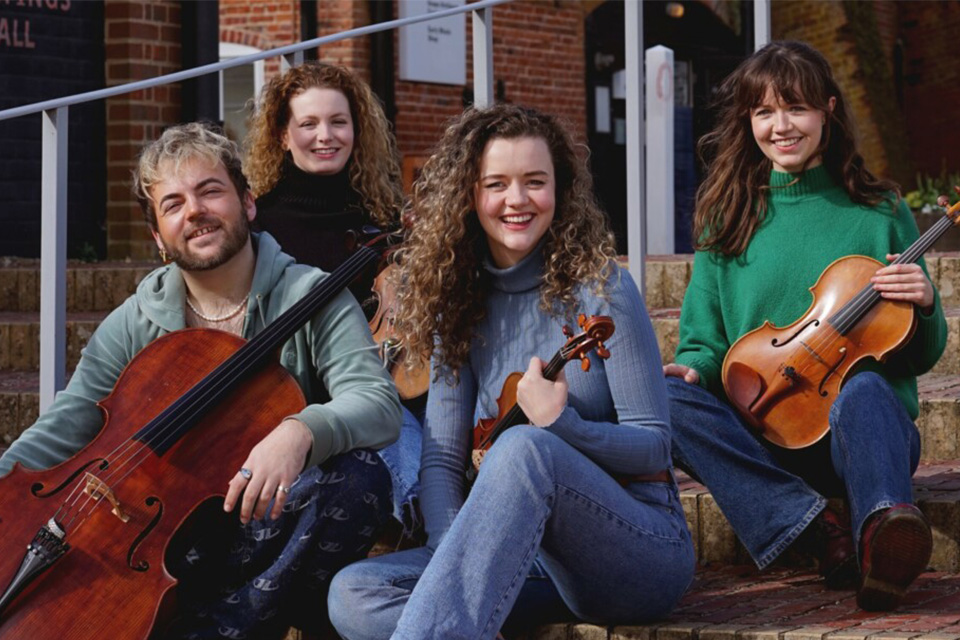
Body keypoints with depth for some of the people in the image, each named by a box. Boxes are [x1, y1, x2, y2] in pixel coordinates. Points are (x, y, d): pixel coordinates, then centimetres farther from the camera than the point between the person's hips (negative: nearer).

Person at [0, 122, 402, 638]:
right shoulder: (133, 326, 6)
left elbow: (378, 405, -20)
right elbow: (59, 434, -2)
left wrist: (301, 431, -42)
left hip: (277, 531, -1)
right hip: (179, 541, 1)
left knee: (359, 475, -34)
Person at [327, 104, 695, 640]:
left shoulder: (598, 287, -5)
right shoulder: (462, 305, 9)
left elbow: (654, 445, -5)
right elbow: (442, 457, 3)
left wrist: (560, 425, -23)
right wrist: (456, 559, -15)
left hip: (641, 551, -5)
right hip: (528, 557, 5)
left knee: (525, 448, -36)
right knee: (353, 595, -18)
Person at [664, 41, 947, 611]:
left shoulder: (879, 213, 9)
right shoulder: (728, 219, 12)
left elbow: (921, 357, 10)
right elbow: (705, 341, 13)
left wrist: (925, 307, -13)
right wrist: (692, 367, -11)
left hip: (860, 432, -2)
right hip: (760, 441, 2)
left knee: (863, 389, -36)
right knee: (664, 399, -27)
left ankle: (882, 533, -63)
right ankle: (822, 532, -33)